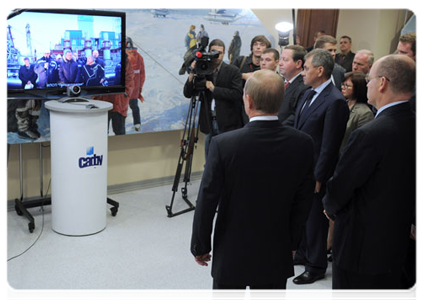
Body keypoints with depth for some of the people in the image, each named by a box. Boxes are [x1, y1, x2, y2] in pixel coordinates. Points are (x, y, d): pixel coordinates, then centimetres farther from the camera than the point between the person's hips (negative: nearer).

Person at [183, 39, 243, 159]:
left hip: (227, 125, -3)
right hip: (209, 123, 3)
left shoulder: (233, 71, -1)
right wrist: (192, 74, -11)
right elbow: (187, 94, 3)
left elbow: (237, 94, -13)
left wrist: (213, 88, -14)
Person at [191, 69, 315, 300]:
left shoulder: (224, 144, -21)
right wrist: (291, 242, 12)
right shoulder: (302, 144, -12)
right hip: (276, 255, 3)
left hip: (231, 254, -2)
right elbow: (302, 202, -2)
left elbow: (207, 202, -14)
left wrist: (200, 246, 1)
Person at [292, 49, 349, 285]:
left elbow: (330, 146, -20)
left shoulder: (335, 101, -20)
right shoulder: (309, 94, 8)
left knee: (315, 218, 6)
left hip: (315, 171, -8)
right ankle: (303, 255, 40)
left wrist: (318, 177, -18)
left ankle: (317, 267, 24)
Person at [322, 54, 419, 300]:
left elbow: (339, 189, -18)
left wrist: (330, 208, 5)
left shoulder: (370, 134, -27)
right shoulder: (416, 127, -4)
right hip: (397, 242, 7)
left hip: (360, 245, -7)